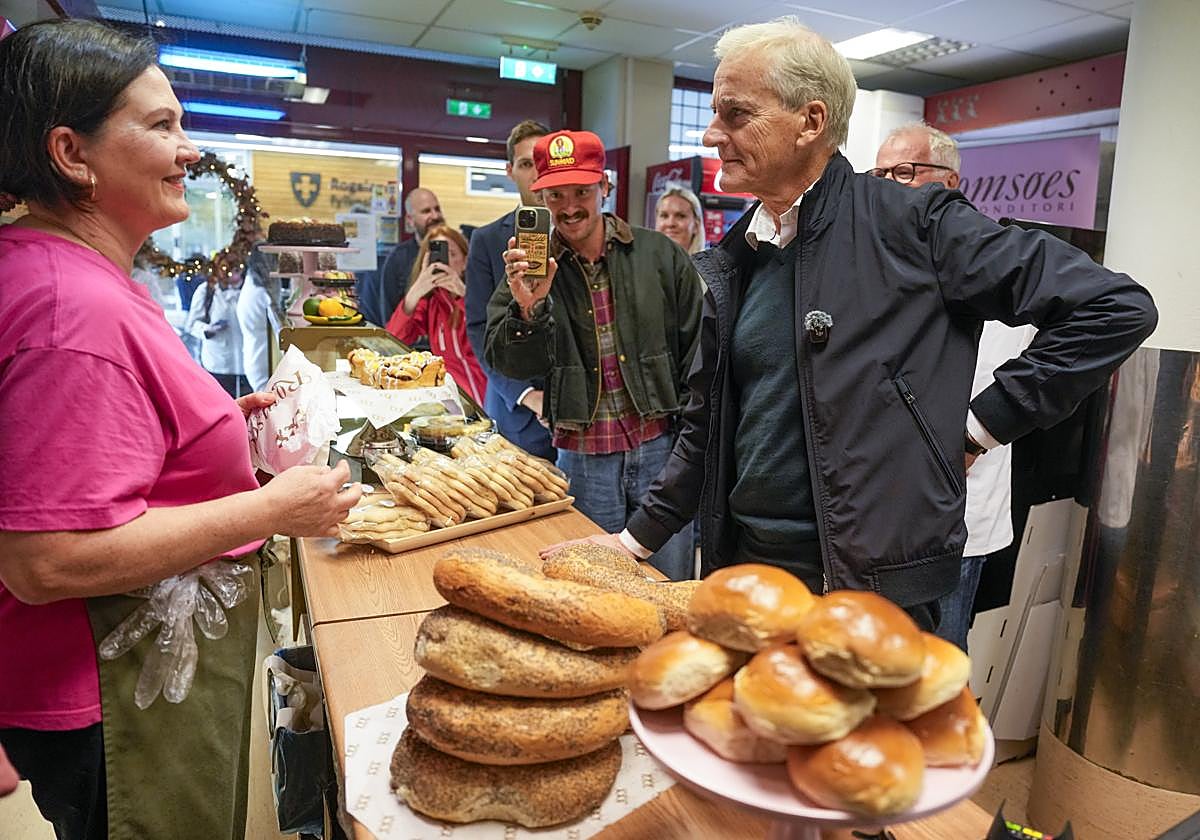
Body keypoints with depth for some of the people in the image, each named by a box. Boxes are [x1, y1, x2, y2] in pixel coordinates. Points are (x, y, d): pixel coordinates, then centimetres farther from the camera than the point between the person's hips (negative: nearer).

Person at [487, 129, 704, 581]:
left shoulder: (660, 255, 1)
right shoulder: (530, 268, 2)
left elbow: (696, 354, 4)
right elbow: (507, 362, -5)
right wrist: (527, 309, -25)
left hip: (660, 449, 0)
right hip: (581, 458, 1)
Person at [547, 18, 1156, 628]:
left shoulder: (912, 223, -11)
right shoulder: (731, 262, 7)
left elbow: (1115, 308, -10)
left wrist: (982, 425, -11)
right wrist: (638, 538, 13)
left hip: (876, 589, -5)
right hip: (741, 566, 6)